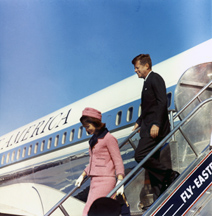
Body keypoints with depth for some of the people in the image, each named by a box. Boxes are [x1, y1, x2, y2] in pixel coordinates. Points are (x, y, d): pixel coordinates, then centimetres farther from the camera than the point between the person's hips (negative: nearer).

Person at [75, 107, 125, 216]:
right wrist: (82, 176, 32)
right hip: (94, 181, 8)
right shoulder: (94, 140, 18)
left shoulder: (108, 138, -7)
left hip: (105, 181, -8)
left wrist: (120, 181, -20)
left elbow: (118, 161, -11)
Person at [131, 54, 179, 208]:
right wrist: (139, 122, 22)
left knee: (140, 155, -19)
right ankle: (159, 198, 9)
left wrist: (156, 124, -24)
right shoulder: (147, 82, 22)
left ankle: (170, 175, -8)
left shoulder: (155, 78, -7)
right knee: (152, 162, 7)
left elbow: (162, 102, -17)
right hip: (148, 129, 10)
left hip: (156, 127, -10)